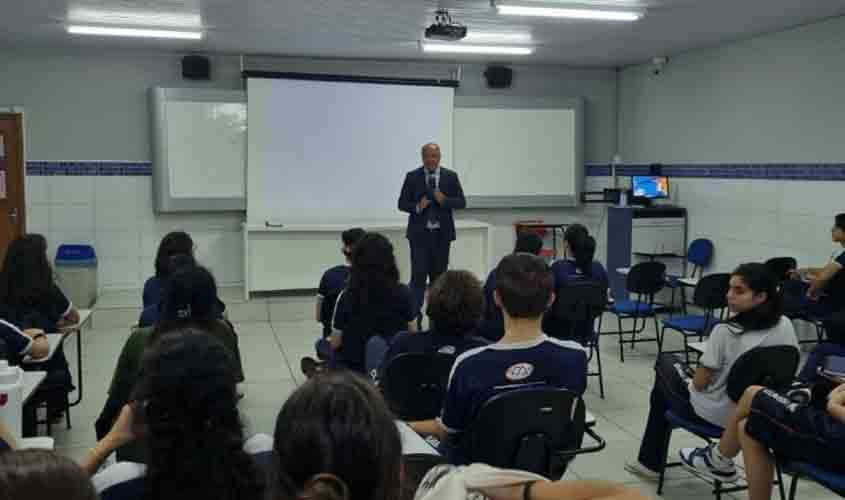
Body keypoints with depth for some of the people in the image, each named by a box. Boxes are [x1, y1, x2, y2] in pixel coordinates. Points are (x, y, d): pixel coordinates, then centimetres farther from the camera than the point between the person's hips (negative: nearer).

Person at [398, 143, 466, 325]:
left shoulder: (451, 176, 4)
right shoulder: (412, 177, 1)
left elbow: (462, 202, 2)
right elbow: (402, 203, 2)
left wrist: (444, 200, -16)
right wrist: (417, 207, -17)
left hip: (442, 234, 2)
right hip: (419, 234, -2)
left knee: (438, 276, 9)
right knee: (418, 276, -7)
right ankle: (414, 317, -5)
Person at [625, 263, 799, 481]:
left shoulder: (725, 331, -27)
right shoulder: (786, 326, -9)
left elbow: (699, 384, -19)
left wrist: (691, 379, 5)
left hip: (715, 415, -6)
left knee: (666, 362, 22)